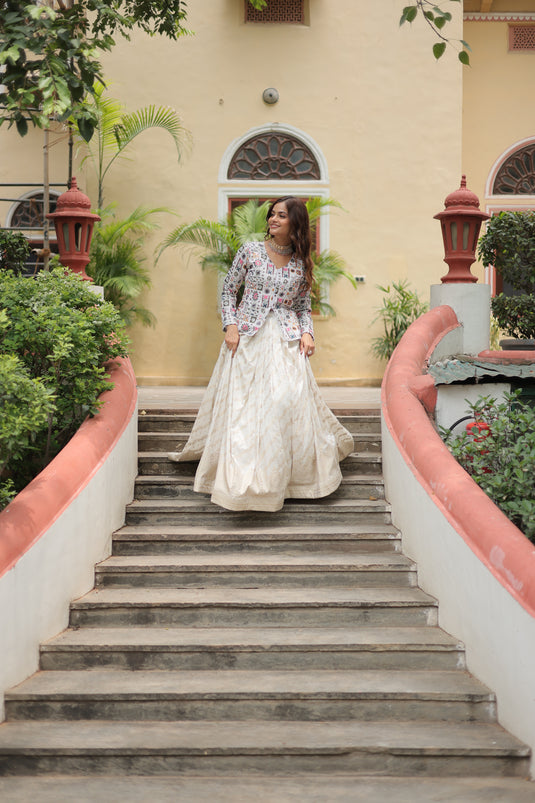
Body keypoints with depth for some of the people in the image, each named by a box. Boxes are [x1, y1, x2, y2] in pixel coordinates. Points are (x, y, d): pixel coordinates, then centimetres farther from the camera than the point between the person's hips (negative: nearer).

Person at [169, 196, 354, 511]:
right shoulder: (250, 251, 3)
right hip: (248, 337, 0)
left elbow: (304, 306, 14)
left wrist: (307, 333, -4)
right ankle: (242, 476, 5)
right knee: (241, 404, -4)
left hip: (286, 340, 1)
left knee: (288, 399, -10)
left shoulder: (301, 263, 7)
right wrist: (231, 326, -5)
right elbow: (229, 290, 7)